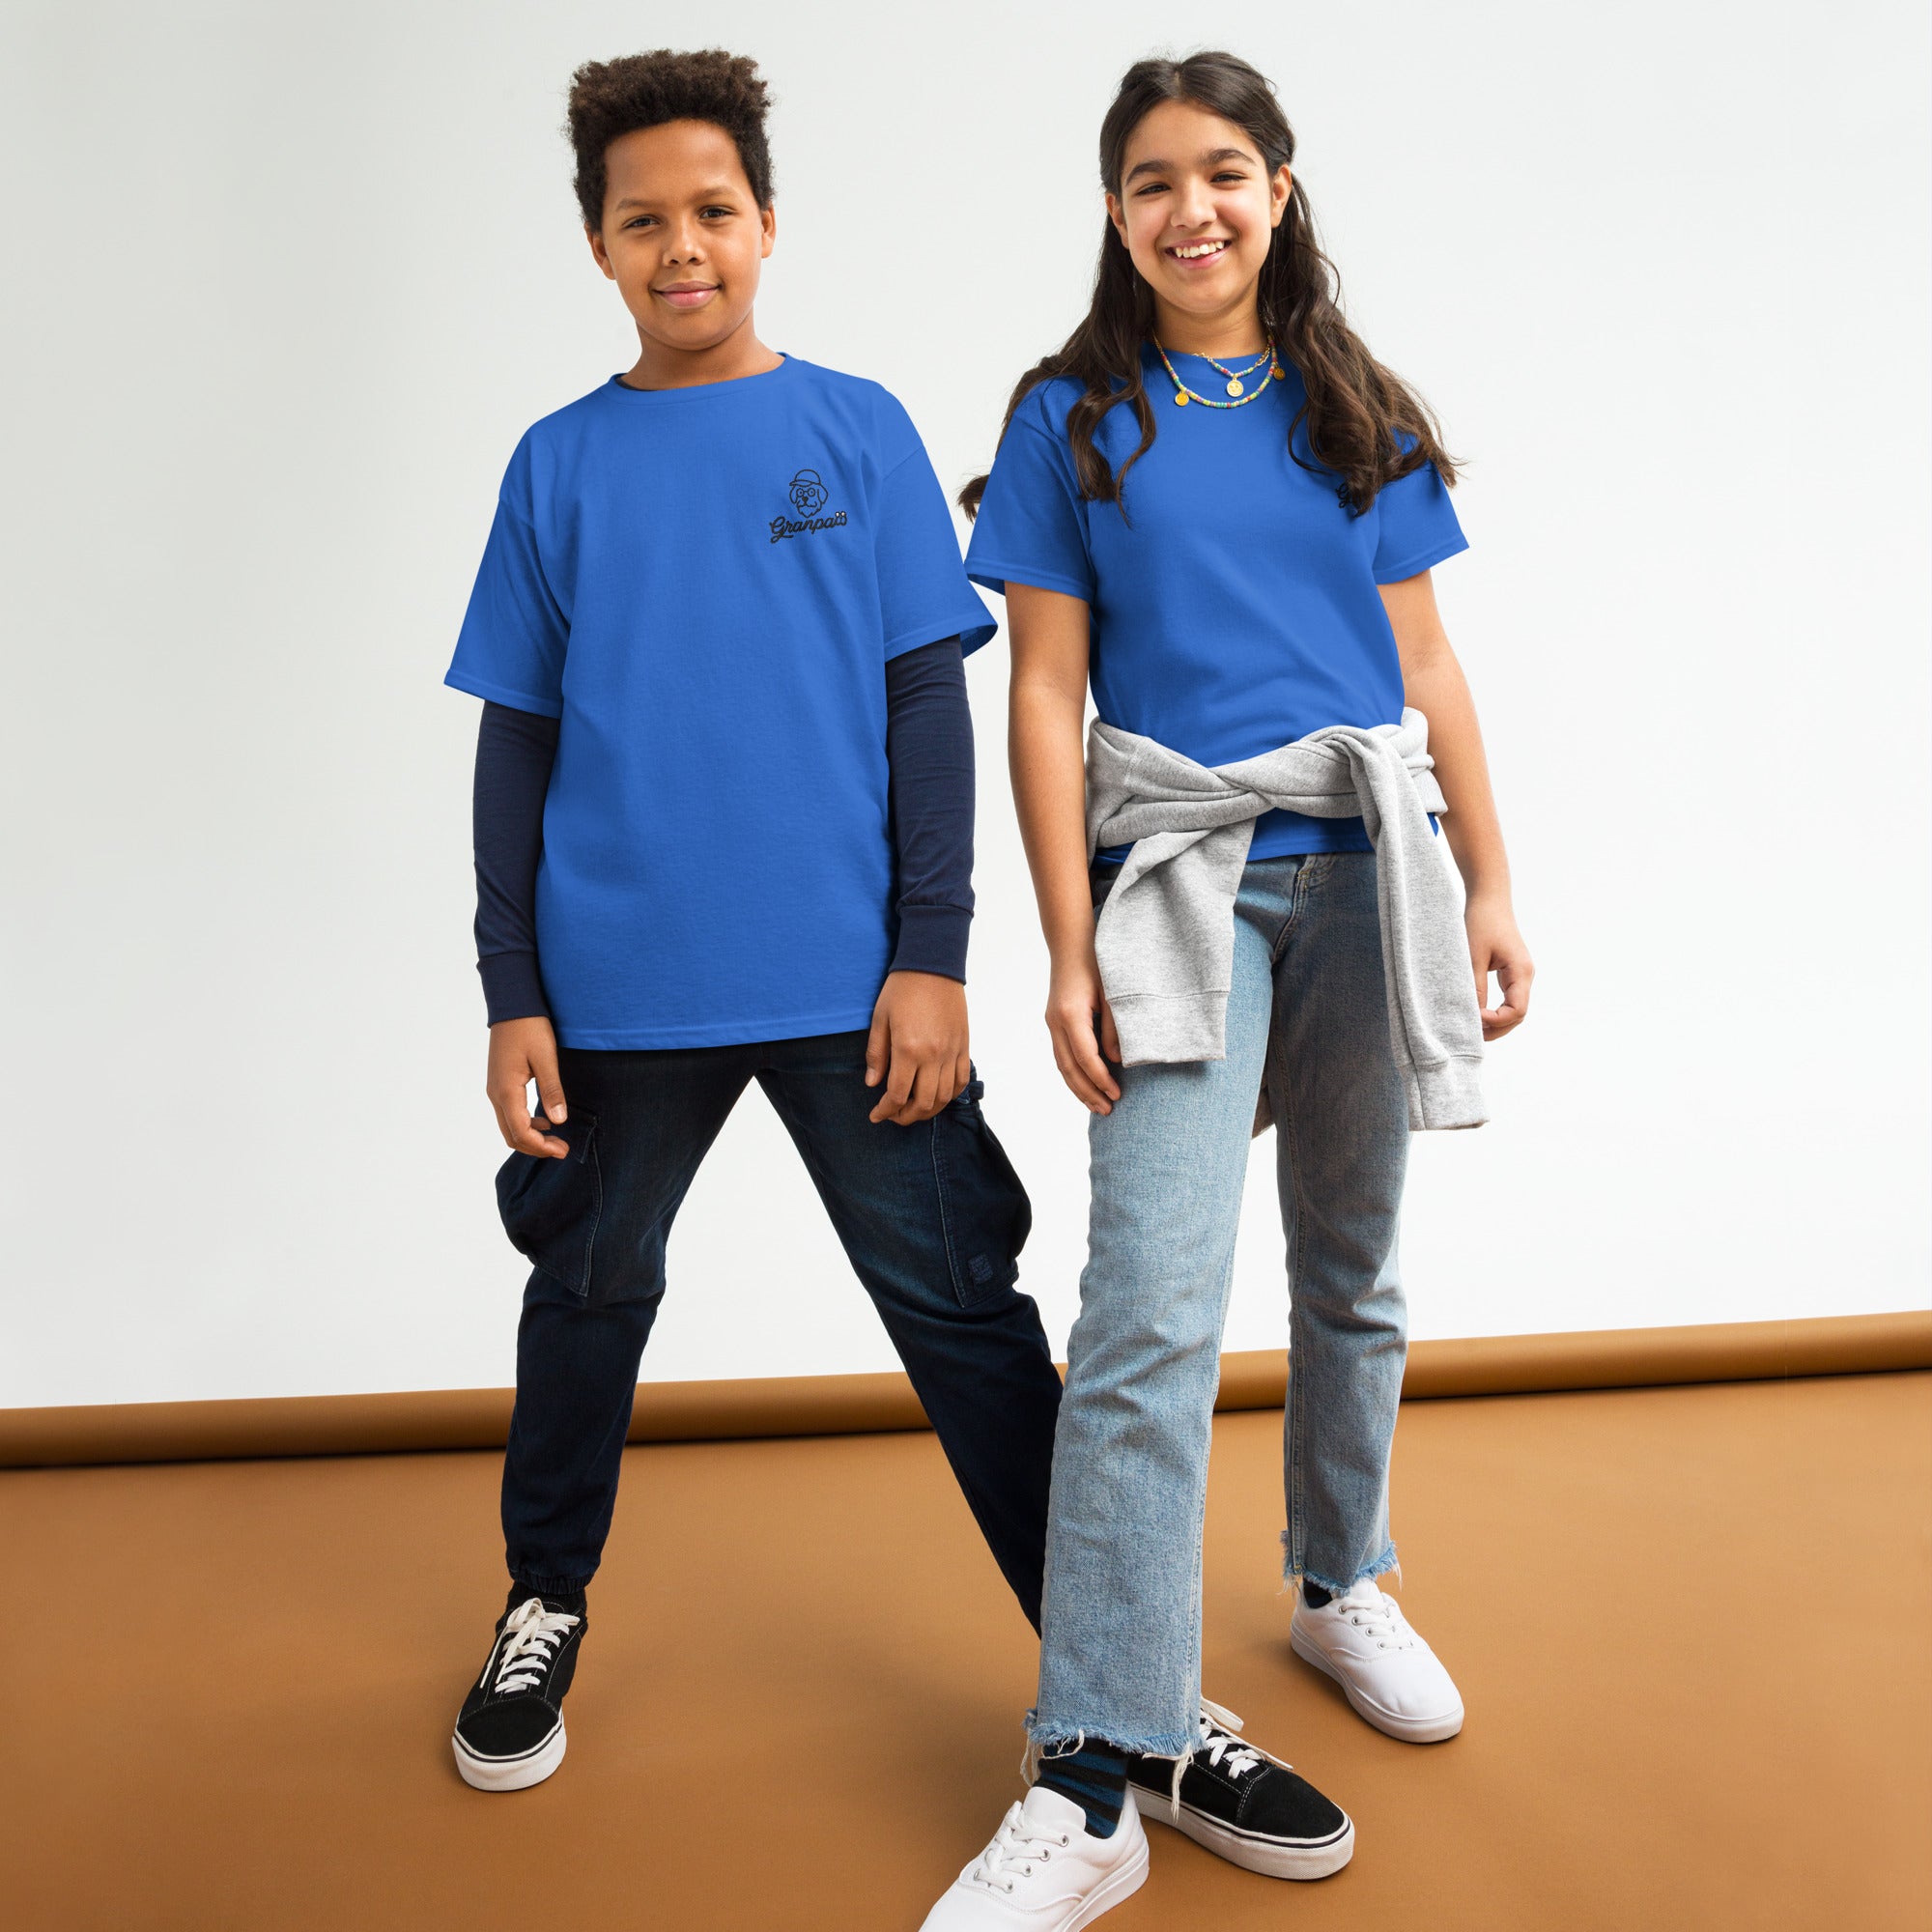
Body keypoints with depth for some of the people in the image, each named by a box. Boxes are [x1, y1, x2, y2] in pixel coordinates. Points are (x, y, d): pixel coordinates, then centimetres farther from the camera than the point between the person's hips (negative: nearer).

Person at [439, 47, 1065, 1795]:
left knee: (960, 1305, 2)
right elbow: (519, 739, 8)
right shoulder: (561, 464, 8)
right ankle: (547, 1607, 39)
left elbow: (927, 700, 2)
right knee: (591, 1293, 16)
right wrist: (512, 994, 2)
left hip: (848, 979, -1)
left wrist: (930, 951, -6)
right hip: (620, 985, 2)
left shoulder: (859, 432, 5)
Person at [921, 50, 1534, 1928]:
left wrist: (1492, 889, 6)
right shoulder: (1073, 418, 6)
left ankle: (1340, 1584, 37)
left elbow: (1428, 666, 12)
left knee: (1352, 1273, 14)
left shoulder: (1356, 412, 13)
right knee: (1150, 1313, -14)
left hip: (1366, 871, 4)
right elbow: (1044, 692, 0)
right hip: (1179, 872, -3)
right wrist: (1070, 949, -7)